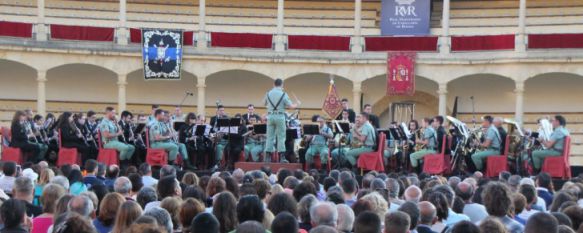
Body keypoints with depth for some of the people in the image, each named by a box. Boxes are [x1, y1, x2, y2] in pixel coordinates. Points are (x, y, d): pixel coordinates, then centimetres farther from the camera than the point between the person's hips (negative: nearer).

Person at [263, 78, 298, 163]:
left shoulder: (268, 93, 6)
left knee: (270, 137, 7)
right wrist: (297, 104, 13)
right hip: (280, 116, -3)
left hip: (270, 116, 3)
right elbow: (291, 106, -7)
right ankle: (282, 157, -3)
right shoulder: (283, 94, -6)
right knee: (281, 137, 0)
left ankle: (268, 157, 5)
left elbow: (264, 103, 21)